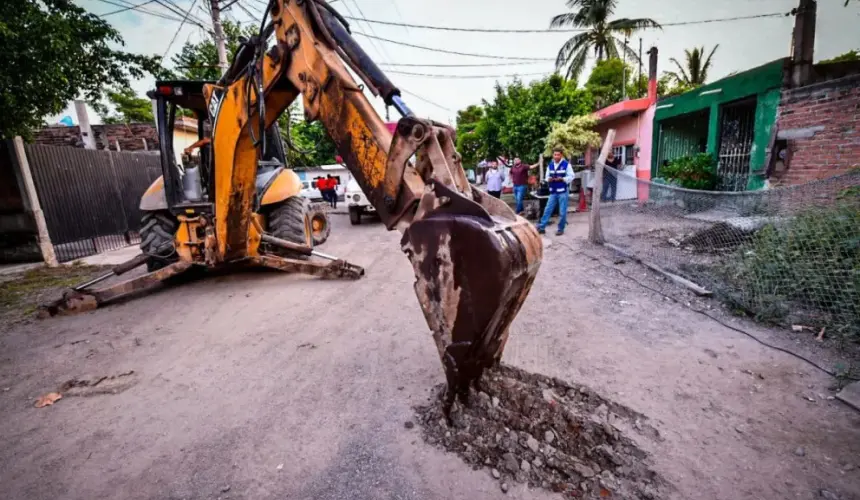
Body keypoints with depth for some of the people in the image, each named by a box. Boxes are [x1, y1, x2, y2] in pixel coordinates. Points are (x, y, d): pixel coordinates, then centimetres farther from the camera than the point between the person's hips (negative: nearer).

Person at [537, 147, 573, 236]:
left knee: (562, 212, 3)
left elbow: (571, 177, -7)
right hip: (553, 192, 4)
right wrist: (549, 179, -9)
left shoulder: (566, 164, -5)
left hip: (563, 192, -4)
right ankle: (541, 227, 8)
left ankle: (561, 229, 15)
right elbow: (547, 176, 13)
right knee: (547, 210, 4)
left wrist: (561, 179, -19)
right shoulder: (550, 165, 10)